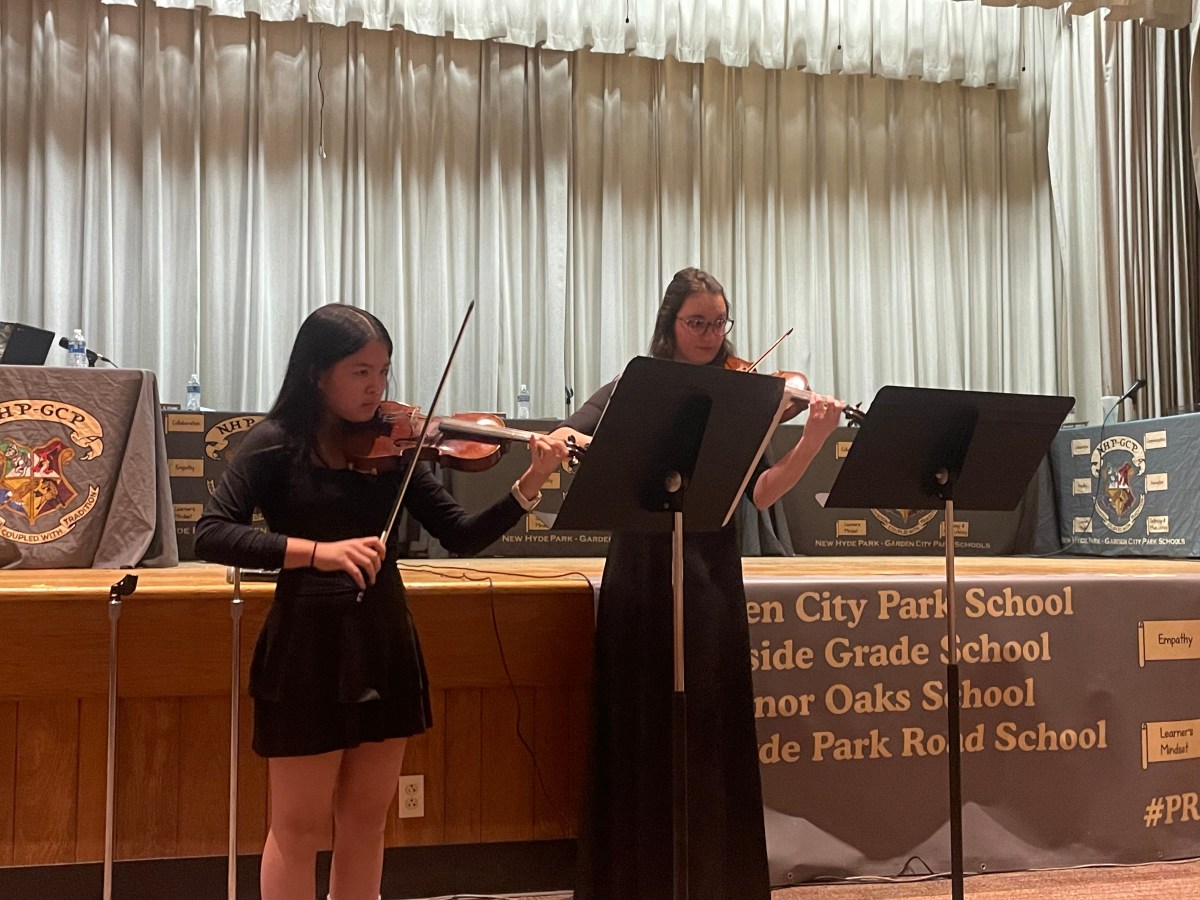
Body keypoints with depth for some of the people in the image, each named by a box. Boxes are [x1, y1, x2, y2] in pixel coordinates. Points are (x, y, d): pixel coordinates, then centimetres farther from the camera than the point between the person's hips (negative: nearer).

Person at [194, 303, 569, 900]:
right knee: (299, 828, 7)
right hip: (308, 642, -4)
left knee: (365, 823, 14)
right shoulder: (277, 442, -6)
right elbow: (210, 536, -16)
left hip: (386, 640, 4)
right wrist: (316, 550, -26)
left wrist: (528, 486, -15)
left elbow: (461, 537, -1)